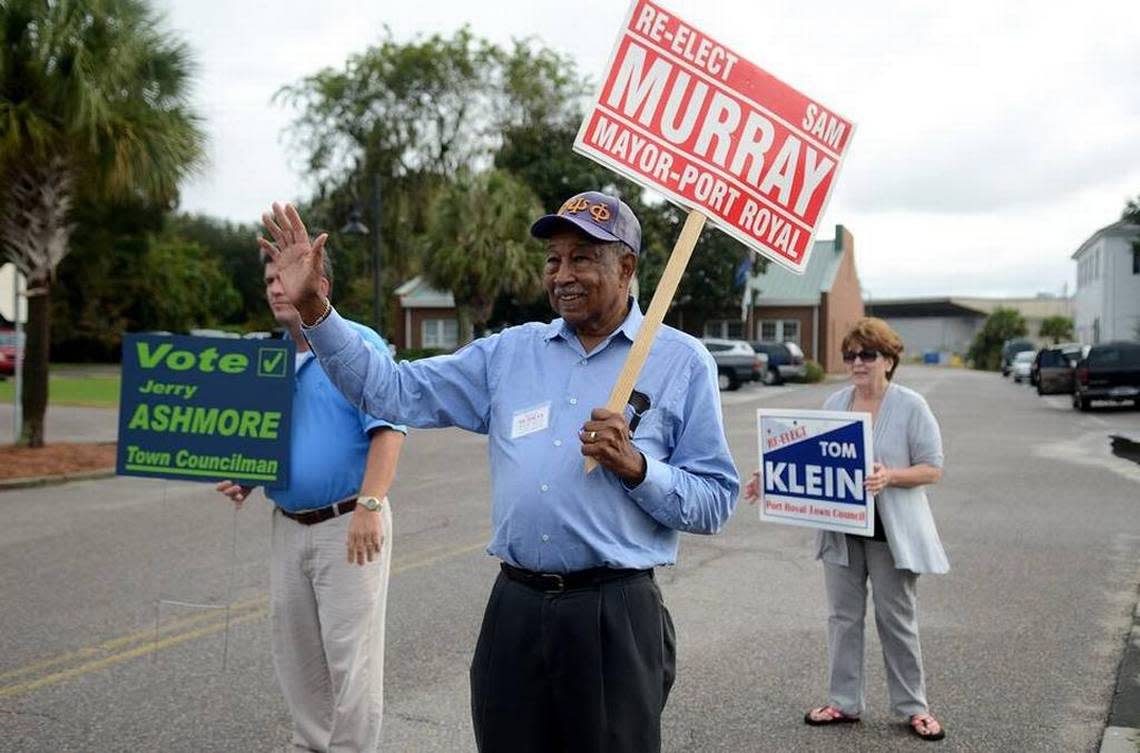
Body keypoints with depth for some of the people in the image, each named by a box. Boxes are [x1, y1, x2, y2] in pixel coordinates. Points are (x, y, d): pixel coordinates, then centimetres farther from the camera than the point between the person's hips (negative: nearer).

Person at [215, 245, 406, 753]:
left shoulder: (359, 345, -10)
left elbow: (388, 428, -19)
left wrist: (370, 505, -28)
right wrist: (242, 480, 0)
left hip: (348, 524, -7)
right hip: (288, 527, 7)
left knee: (350, 653, 0)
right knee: (294, 652, 16)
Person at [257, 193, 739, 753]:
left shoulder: (682, 362, -1)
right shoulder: (508, 352, 10)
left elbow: (715, 504, -2)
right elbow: (392, 392, 6)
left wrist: (636, 467, -18)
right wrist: (313, 308, -3)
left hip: (616, 613, -3)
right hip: (514, 606, 4)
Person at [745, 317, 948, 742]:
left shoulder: (911, 406, -8)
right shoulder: (835, 404, 5)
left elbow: (933, 468, -9)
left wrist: (889, 476, -25)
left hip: (890, 531, -4)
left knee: (897, 619, 6)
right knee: (843, 616, 11)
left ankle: (913, 707, 21)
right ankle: (845, 702, 22)